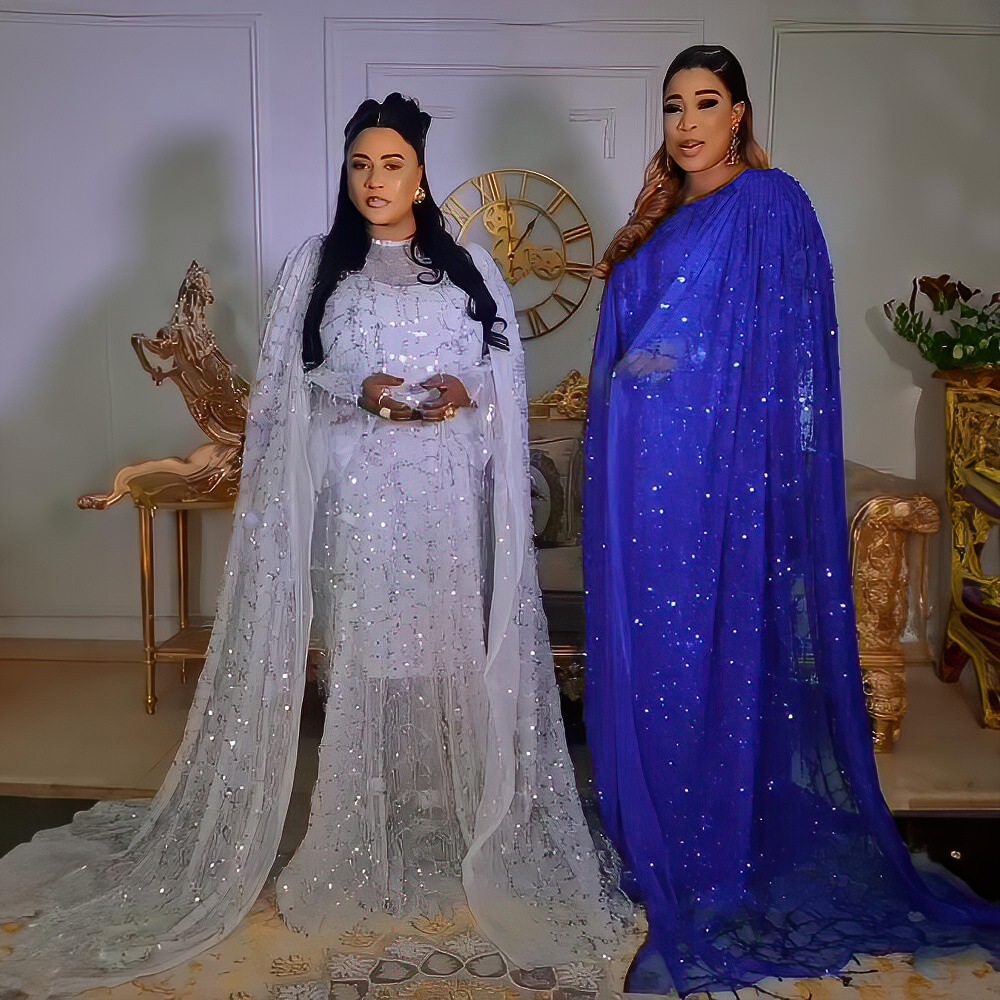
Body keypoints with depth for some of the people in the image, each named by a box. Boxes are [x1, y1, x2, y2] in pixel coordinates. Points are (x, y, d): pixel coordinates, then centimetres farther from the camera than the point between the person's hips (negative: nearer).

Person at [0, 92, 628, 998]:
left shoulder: (471, 269, 12)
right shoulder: (314, 266, 9)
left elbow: (510, 379, 9)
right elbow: (284, 385, 3)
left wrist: (463, 392, -12)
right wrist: (359, 392, -14)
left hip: (451, 500, 2)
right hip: (356, 498, -1)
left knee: (460, 655, 3)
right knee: (364, 659, 0)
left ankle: (467, 828, 18)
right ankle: (366, 841, 13)